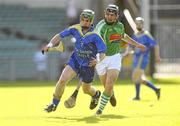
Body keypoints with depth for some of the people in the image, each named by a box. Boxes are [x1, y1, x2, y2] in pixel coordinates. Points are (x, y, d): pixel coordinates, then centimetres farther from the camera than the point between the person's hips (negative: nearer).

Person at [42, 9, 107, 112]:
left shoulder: (95, 36, -22)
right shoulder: (75, 29, -11)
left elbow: (102, 51, -23)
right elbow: (60, 36, -4)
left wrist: (99, 60, -43)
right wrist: (51, 44, -21)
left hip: (88, 65, -3)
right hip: (75, 60, 3)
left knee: (86, 89, 14)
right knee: (63, 79, -17)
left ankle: (96, 94, 51)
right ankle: (54, 104, -2)